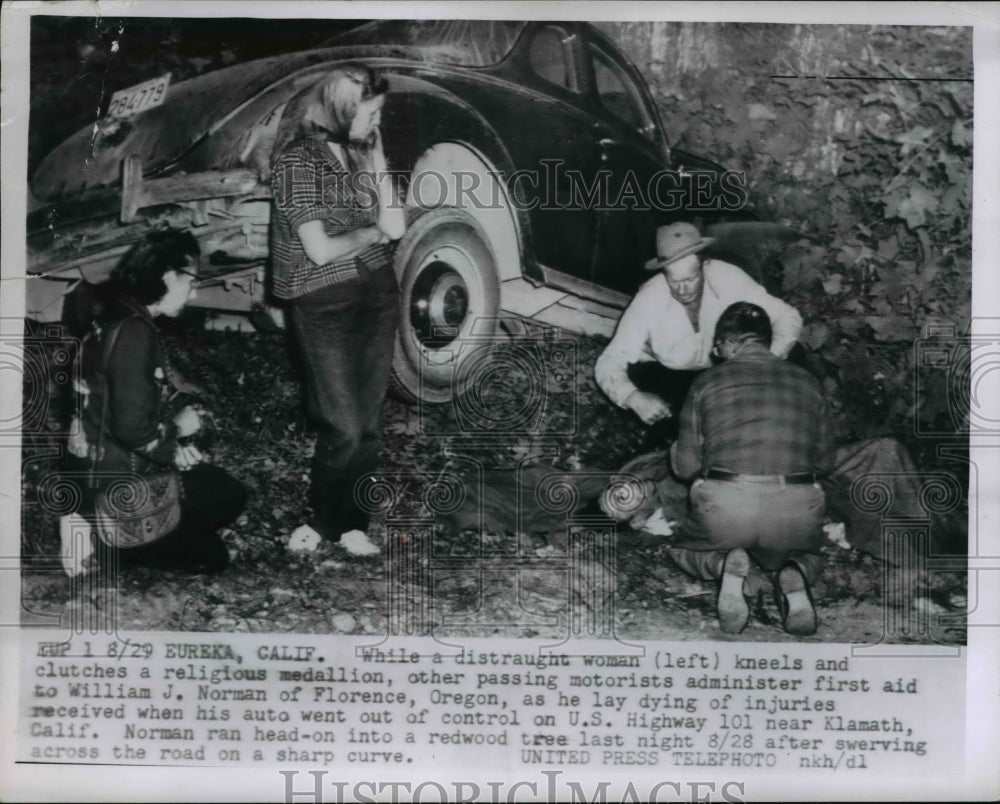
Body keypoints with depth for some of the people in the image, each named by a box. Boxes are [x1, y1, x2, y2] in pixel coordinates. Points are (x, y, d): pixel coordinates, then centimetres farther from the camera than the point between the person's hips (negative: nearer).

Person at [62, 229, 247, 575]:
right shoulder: (133, 333, -24)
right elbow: (134, 428, -28)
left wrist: (172, 446, 1)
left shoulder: (118, 318, 7)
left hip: (104, 467, 10)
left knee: (223, 489, 17)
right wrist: (178, 428, -9)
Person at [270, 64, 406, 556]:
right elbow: (321, 250, -17)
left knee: (369, 422, 8)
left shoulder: (358, 152, 9)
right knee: (345, 428, -3)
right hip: (325, 304, -6)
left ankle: (345, 521, 24)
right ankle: (329, 519, 21)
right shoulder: (297, 160, -11)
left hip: (378, 294, 6)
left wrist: (376, 158, -1)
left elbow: (396, 226, 3)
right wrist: (371, 232, -1)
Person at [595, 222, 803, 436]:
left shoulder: (728, 278, -26)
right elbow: (608, 364, -26)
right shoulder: (648, 301, -28)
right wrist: (635, 398, -47)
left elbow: (788, 317, -18)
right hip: (668, 376, -2)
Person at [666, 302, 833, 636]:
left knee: (683, 550, 30)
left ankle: (725, 565, -6)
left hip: (724, 506, -2)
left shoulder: (708, 382, 5)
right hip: (796, 509, 2)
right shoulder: (807, 382, 12)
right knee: (806, 555, 36)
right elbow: (824, 461, 18)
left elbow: (685, 465, 6)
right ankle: (793, 578, -2)